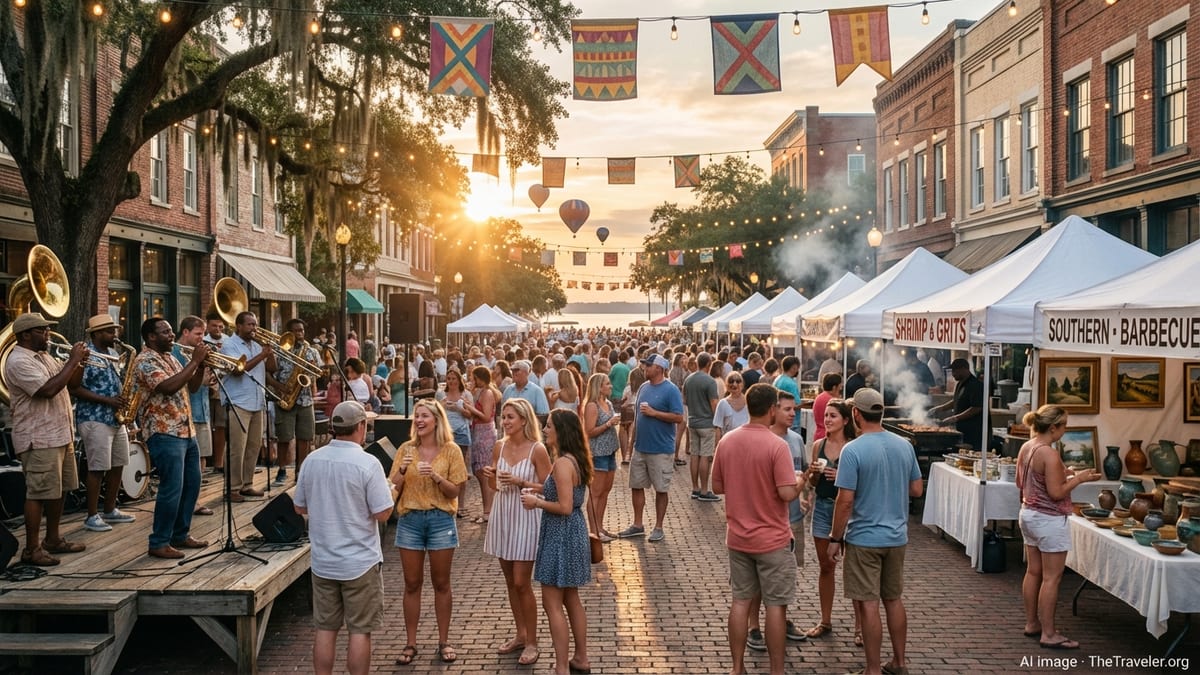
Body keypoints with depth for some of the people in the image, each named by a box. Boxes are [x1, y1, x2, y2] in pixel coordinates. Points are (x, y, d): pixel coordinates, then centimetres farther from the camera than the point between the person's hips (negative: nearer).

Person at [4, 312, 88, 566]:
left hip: (61, 436, 9)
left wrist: (80, 362, -1)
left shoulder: (44, 357, 14)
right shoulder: (18, 361, -16)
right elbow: (49, 390, -27)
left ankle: (53, 539, 26)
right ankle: (31, 549, 3)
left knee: (58, 491, 15)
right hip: (39, 440, -9)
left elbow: (73, 383, 17)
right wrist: (72, 360, -20)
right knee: (39, 494, -5)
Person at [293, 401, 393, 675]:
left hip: (322, 561, 5)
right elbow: (382, 514, -17)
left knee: (325, 629, 14)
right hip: (360, 562, -5)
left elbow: (300, 507, 8)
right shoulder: (367, 463, -18)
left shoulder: (312, 460, -2)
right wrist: (391, 492, 2)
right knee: (360, 631, 6)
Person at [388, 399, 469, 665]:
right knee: (412, 584, 8)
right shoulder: (406, 449, 2)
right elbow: (394, 488, 1)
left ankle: (444, 642, 20)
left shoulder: (451, 450, -4)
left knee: (441, 583, 8)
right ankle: (411, 644, 17)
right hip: (410, 519, 2)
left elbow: (455, 491, -5)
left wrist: (436, 476, -21)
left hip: (441, 519, -1)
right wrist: (403, 470, -18)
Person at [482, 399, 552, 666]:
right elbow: (496, 486, 13)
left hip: (525, 517, -6)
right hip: (502, 516, 6)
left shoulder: (537, 449, -12)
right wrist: (491, 477, -9)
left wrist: (519, 481, -21)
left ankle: (531, 643, 10)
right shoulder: (499, 447, 4)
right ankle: (520, 635, 27)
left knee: (522, 583, -3)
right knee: (510, 581, 13)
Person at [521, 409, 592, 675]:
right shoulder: (575, 459, 8)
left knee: (552, 603, -1)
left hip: (561, 534, -10)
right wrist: (540, 493, 11)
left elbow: (565, 507, -25)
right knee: (570, 599, 19)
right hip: (572, 532, 10)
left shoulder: (562, 463, -22)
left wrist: (536, 502, -12)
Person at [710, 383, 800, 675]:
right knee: (776, 605, 7)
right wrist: (801, 481, -1)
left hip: (737, 538, 5)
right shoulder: (777, 445, -18)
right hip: (773, 539, -5)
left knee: (740, 601, 13)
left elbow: (717, 486, 5)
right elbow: (787, 493, -21)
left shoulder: (727, 441, -2)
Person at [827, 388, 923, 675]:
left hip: (864, 538, -6)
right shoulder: (904, 445, 0)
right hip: (897, 536, 6)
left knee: (868, 605, 2)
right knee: (894, 600, 18)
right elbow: (916, 490, 8)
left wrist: (835, 538, -7)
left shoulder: (853, 450, -18)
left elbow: (845, 501, -18)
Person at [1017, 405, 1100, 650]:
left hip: (1028, 514, 9)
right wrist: (1078, 478, -10)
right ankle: (1048, 634, 5)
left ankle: (1032, 624, 25)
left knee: (1033, 572, 16)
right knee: (1051, 578, -1)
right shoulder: (1050, 454, -22)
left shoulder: (1026, 448, 4)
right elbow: (1056, 493, -22)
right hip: (1049, 520, -9)